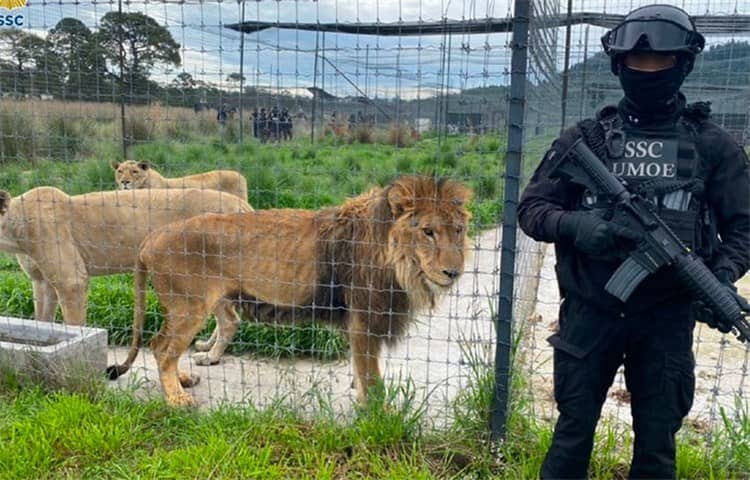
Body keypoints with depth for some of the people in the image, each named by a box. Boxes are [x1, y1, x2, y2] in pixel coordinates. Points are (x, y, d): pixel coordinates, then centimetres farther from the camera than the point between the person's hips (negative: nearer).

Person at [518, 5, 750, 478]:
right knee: (574, 431, 11)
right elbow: (531, 208, 2)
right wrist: (573, 225, -18)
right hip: (590, 313, 0)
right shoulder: (584, 138, 2)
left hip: (668, 320, 1)